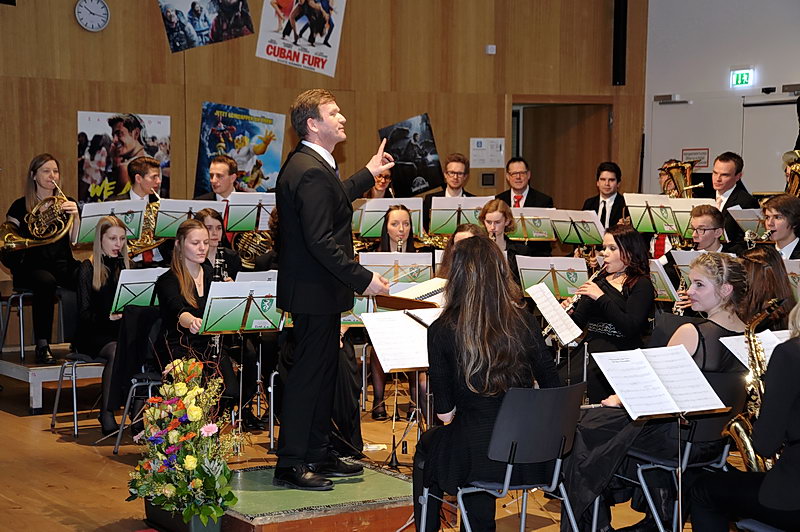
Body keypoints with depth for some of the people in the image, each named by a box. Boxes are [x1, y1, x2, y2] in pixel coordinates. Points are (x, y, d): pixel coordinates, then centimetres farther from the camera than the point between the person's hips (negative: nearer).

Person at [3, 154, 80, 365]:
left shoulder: (65, 204, 15)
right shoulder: (21, 206, 7)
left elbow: (75, 240, 1)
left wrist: (75, 215, -15)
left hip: (62, 264, 3)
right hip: (31, 266, -3)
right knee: (46, 282, -38)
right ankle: (42, 346, -34)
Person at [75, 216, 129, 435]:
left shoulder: (125, 266, 16)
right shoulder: (88, 268, 0)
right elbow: (85, 314, -7)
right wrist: (106, 317, -26)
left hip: (121, 330, 4)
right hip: (94, 334, -4)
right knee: (116, 352, -35)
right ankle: (107, 415, -27)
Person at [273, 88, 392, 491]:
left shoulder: (306, 164, 13)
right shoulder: (311, 171, -21)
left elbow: (332, 202, 31)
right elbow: (320, 241, -27)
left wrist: (368, 174, 36)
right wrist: (362, 279, -23)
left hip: (316, 288, 11)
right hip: (315, 291, -11)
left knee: (323, 371, 17)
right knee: (310, 374, -4)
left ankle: (316, 455, 26)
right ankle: (290, 465, 3)